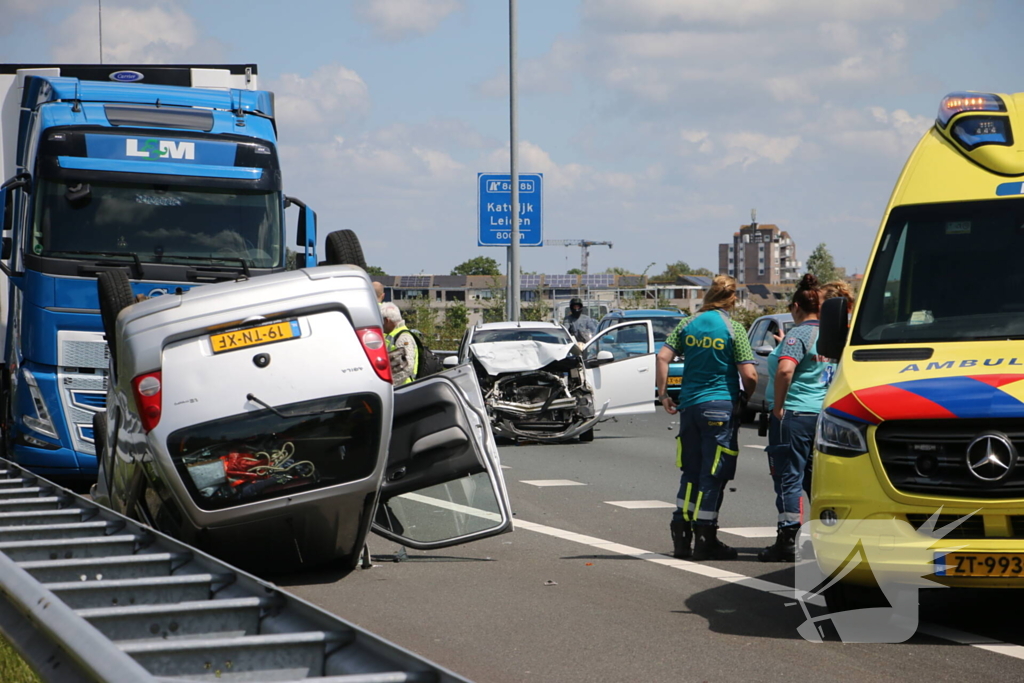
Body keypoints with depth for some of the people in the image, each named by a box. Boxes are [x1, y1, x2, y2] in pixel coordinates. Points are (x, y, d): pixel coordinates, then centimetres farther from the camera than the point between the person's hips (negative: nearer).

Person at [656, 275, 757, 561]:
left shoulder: (687, 325, 5)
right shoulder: (733, 329, -7)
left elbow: (663, 357, -3)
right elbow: (749, 374, -11)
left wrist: (663, 394, 4)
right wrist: (746, 397, 7)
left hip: (689, 405, 5)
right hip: (721, 407, -5)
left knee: (691, 471, 14)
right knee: (714, 473, 1)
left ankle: (681, 537, 12)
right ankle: (705, 539, 4)